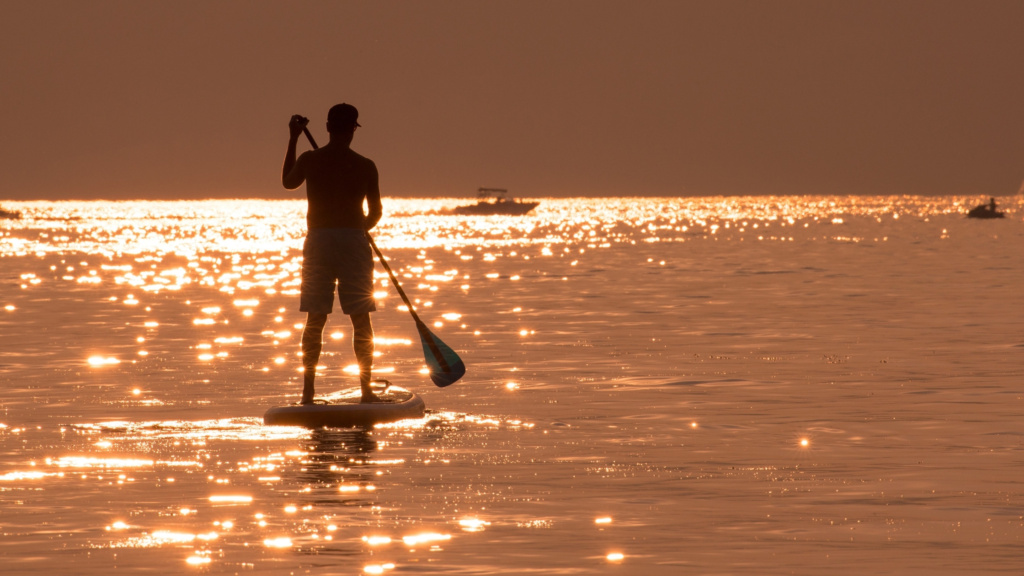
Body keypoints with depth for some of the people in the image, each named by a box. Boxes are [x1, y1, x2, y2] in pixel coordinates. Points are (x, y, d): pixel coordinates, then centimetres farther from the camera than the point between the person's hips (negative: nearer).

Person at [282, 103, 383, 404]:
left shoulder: (309, 160, -1)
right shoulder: (365, 166, -3)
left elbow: (288, 182, 21)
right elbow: (375, 212, 4)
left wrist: (293, 139, 27)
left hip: (318, 241, 1)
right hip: (353, 241, -1)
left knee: (315, 320, 7)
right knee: (360, 319, 6)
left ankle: (308, 392, 4)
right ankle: (366, 390, 6)